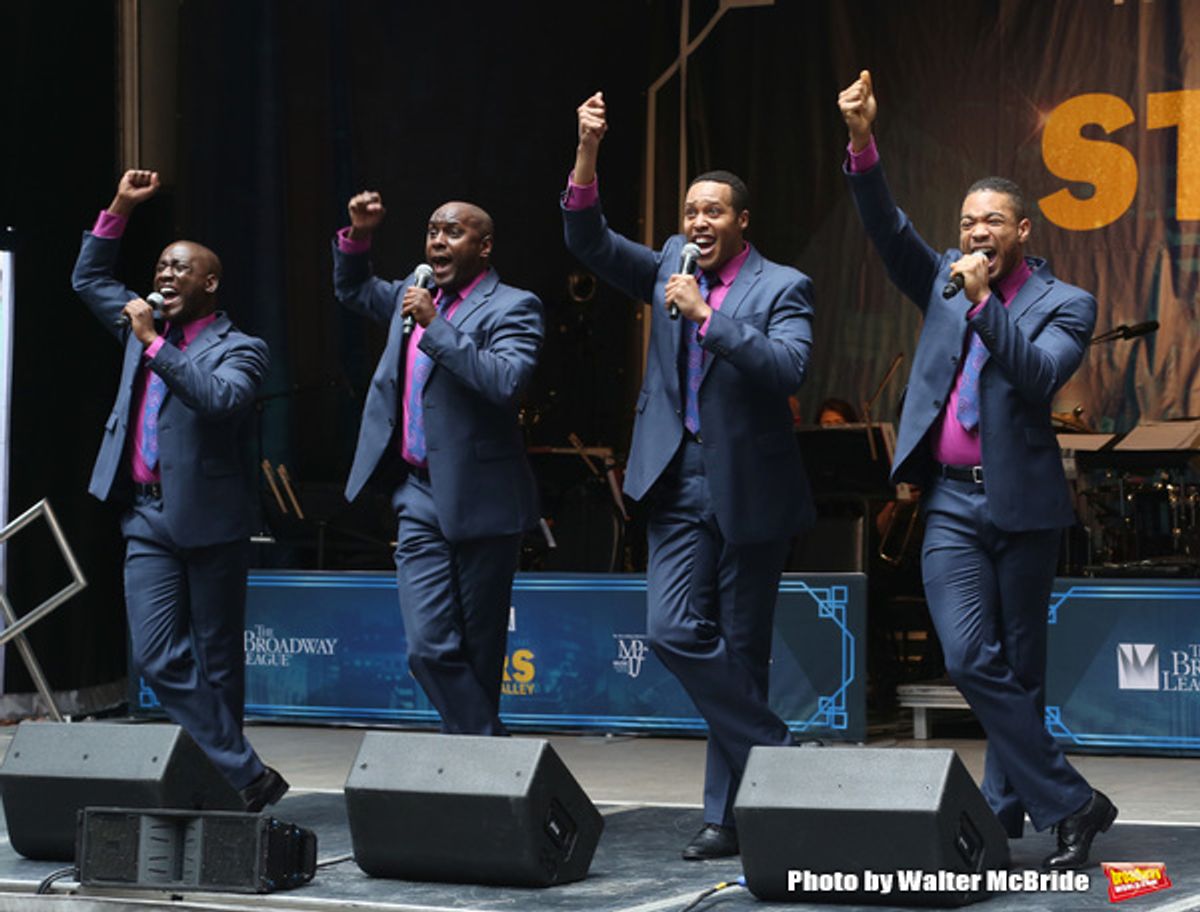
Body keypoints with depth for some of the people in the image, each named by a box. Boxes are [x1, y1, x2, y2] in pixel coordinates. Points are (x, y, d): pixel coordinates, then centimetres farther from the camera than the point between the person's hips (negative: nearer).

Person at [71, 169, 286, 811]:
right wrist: (119, 210, 16)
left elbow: (219, 399, -24)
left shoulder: (238, 349, -4)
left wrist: (155, 343, -21)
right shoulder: (143, 329, 15)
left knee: (217, 662, 3)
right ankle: (247, 775, -5)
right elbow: (88, 279, 26)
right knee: (158, 657, -7)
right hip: (148, 518, 5)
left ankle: (224, 776, 12)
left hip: (209, 520, -5)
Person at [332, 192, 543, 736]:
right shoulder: (413, 293, 14)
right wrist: (357, 237, 17)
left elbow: (506, 382, -24)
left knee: (480, 651, 6)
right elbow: (353, 291, 34)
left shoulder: (510, 308, -7)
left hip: (478, 501, -5)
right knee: (429, 648, -6)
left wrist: (436, 326, -21)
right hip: (420, 494, 5)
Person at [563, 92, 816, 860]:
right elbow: (590, 240, 3)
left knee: (741, 652, 1)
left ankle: (729, 814, 10)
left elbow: (787, 368, -19)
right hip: (680, 485, 4)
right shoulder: (669, 269, 11)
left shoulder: (783, 287, -4)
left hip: (749, 490, -4)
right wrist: (587, 152, -9)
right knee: (674, 631, -8)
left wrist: (706, 315, -22)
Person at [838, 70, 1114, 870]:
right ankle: (1071, 804, -2)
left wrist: (985, 300, -18)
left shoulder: (1064, 304, 1)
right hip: (952, 504, 2)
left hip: (1023, 505, -2)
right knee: (972, 660, -10)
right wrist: (863, 143, -11)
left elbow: (1039, 375, -15)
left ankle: (1006, 807, 14)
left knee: (1021, 669, 6)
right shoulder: (945, 285, 12)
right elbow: (889, 230, 1)